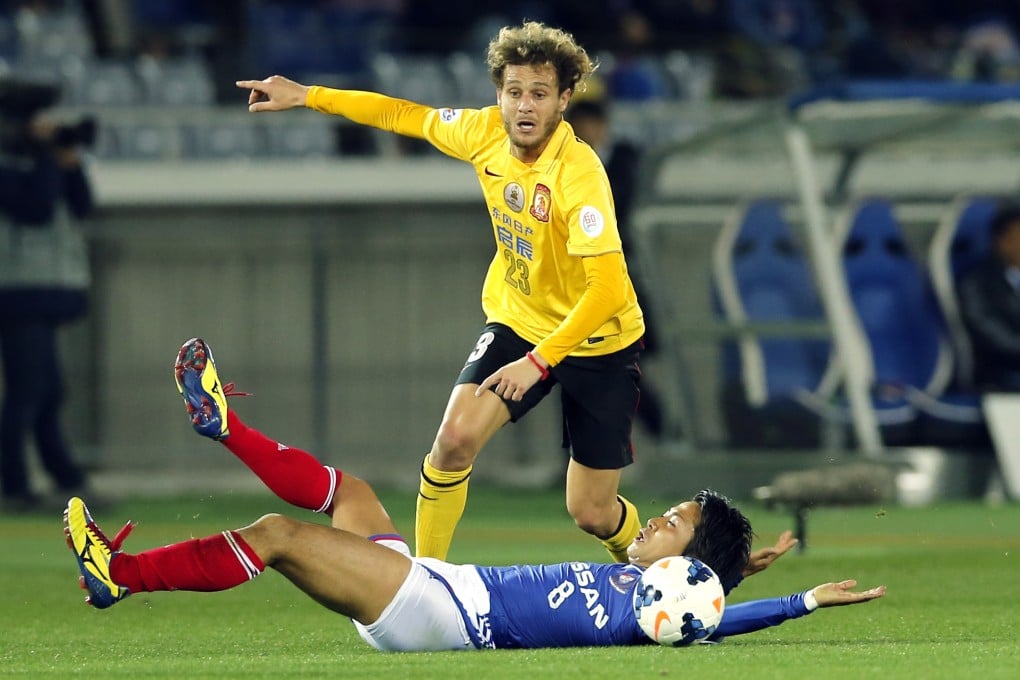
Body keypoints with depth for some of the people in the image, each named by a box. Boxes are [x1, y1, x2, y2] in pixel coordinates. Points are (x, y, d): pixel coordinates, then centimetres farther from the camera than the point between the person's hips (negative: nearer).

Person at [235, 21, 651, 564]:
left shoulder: (578, 176, -30)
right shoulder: (485, 133, -11)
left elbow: (608, 289, -35)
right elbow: (404, 116, 7)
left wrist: (538, 360, -36)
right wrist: (305, 96, 10)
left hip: (597, 341, -5)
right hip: (516, 321, 5)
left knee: (591, 512, 0)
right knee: (455, 437, -20)